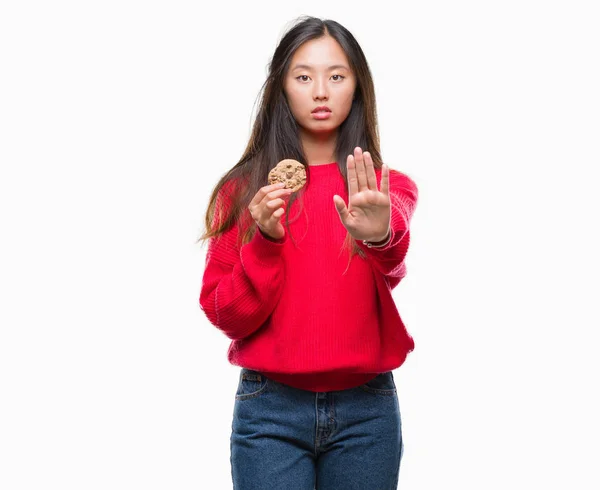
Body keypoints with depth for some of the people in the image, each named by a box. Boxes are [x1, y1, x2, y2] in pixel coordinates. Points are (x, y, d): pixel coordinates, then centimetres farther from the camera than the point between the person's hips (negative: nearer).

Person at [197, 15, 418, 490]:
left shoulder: (389, 186, 2)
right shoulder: (243, 189, 1)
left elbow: (394, 269, -20)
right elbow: (225, 317, -3)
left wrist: (380, 236, -42)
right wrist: (266, 242, -18)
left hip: (366, 409, 1)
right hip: (270, 410, -1)